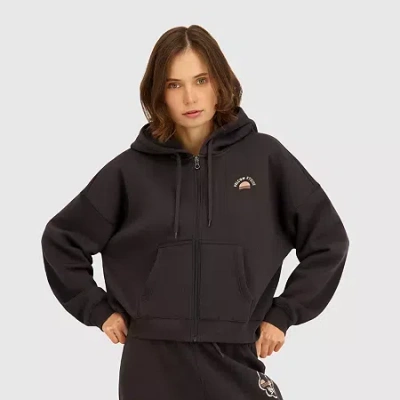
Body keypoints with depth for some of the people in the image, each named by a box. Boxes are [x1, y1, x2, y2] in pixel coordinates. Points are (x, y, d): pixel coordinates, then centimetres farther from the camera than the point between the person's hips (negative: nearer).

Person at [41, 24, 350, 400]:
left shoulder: (265, 157, 0)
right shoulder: (131, 169, 1)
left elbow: (328, 241, 4)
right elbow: (61, 239, 11)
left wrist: (283, 314, 0)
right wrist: (98, 310, 5)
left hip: (236, 364, 0)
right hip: (152, 368, 1)